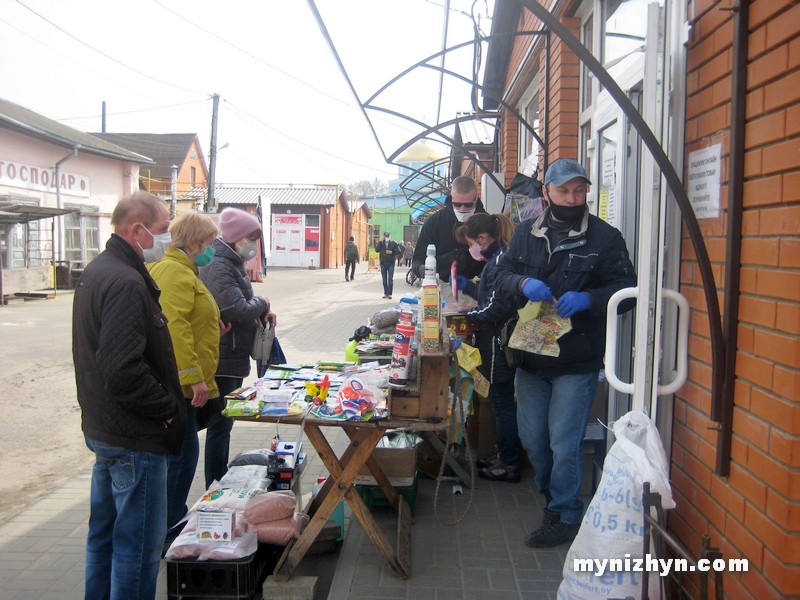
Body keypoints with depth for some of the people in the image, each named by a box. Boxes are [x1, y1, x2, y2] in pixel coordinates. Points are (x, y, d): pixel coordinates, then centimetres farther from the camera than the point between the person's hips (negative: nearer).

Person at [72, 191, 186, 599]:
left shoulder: (96, 271, 10)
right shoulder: (126, 283, -23)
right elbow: (124, 371, -30)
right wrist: (169, 408, -16)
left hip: (101, 427, 11)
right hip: (134, 439, -11)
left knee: (104, 531, 22)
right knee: (139, 542, 2)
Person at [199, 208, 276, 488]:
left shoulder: (232, 264, 13)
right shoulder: (218, 268, -19)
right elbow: (239, 311, -27)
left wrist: (260, 313, 3)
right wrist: (261, 304, -8)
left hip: (233, 359, 10)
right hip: (223, 361, -10)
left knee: (224, 423, 18)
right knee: (220, 425, 0)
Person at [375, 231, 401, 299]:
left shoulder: (393, 243, 2)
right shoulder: (381, 243, 5)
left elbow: (398, 250, -1)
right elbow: (376, 250, -10)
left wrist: (392, 252, -14)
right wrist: (380, 242, -14)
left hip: (391, 263, -2)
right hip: (383, 263, 2)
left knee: (390, 279, -5)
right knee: (384, 279, 9)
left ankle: (389, 293, -3)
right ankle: (385, 293, 16)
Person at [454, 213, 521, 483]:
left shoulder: (499, 261, -18)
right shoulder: (497, 259, 12)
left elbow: (496, 308, -23)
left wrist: (463, 315, -13)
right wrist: (467, 286, 21)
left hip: (499, 344, -10)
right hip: (497, 342, 10)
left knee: (502, 402, 0)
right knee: (501, 402, 18)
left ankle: (509, 465, 12)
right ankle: (505, 457, 30)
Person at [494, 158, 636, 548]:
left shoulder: (604, 237, -4)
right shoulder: (526, 234, 8)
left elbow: (625, 290, -6)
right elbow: (501, 276, 6)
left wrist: (588, 299, -25)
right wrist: (523, 283, -17)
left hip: (577, 360, -4)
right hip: (531, 356, 5)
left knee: (565, 443, 0)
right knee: (531, 438, 16)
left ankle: (564, 515, 20)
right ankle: (550, 491, 41)